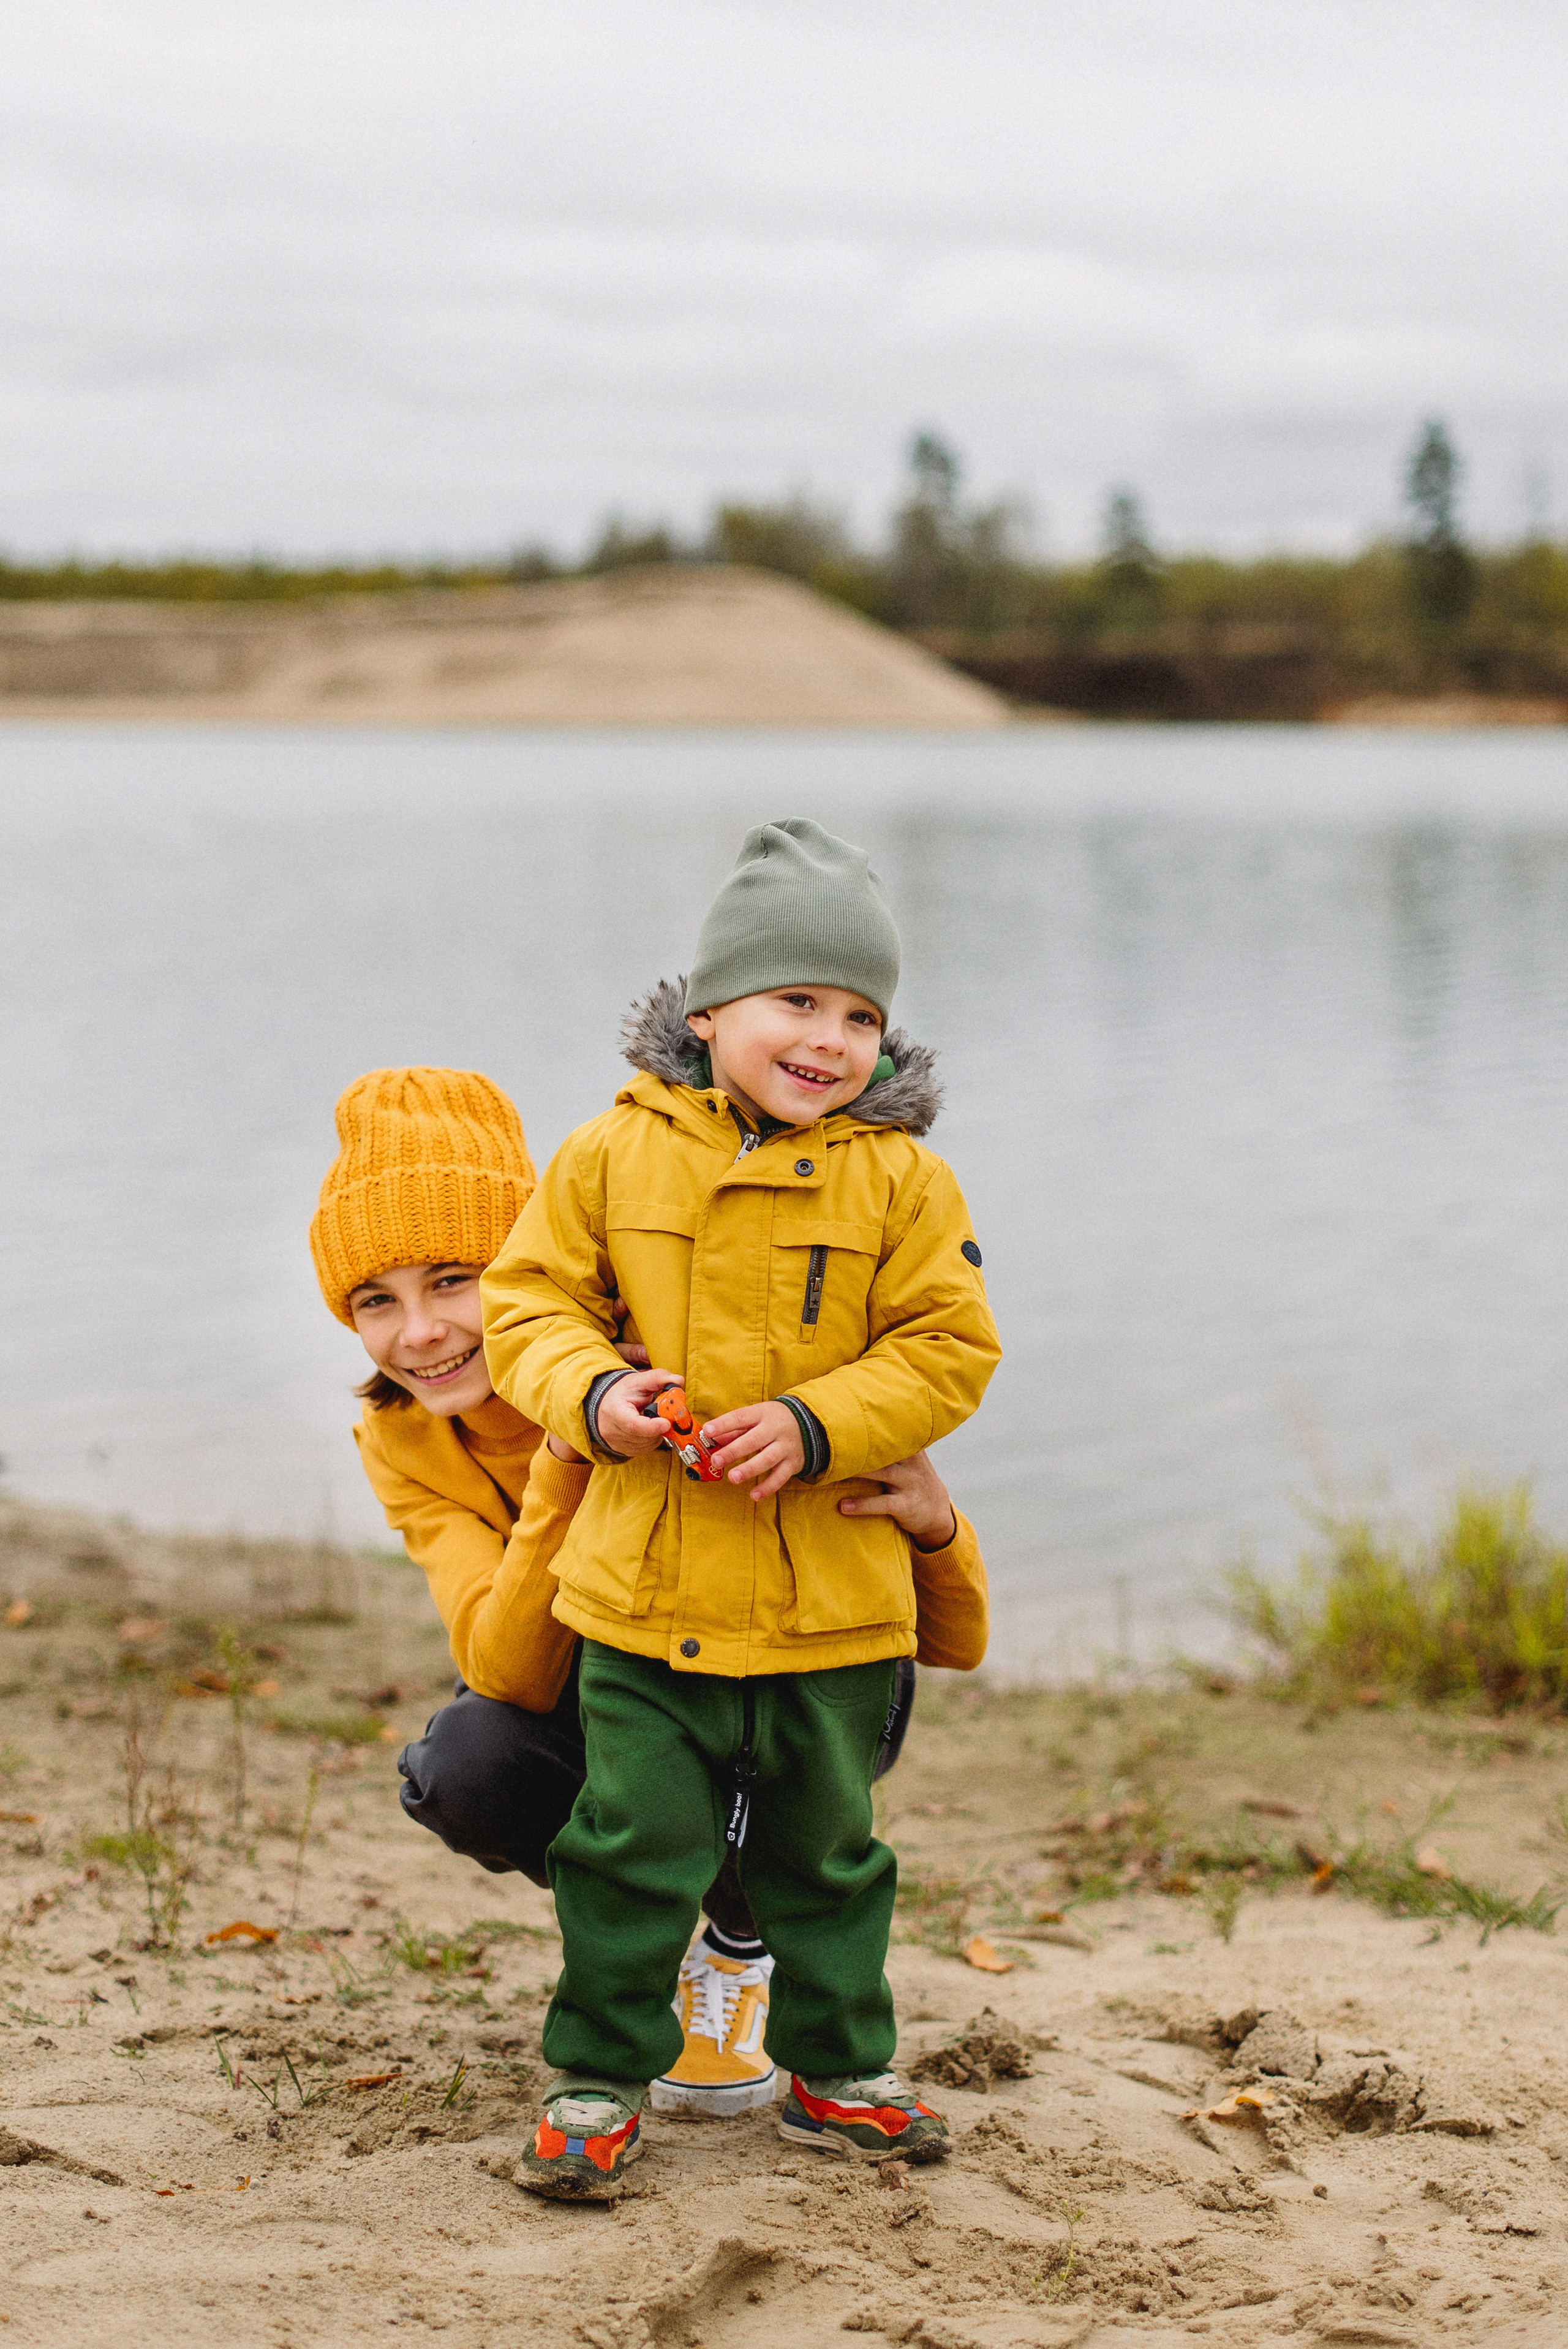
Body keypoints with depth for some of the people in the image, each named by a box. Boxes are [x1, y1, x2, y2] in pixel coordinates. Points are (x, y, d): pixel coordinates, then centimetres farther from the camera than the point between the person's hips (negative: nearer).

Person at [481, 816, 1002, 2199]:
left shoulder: (900, 1178, -3)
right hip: (645, 1581, 0)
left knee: (827, 1852, 15)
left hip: (833, 1596, 1)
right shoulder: (616, 1153, -2)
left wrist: (815, 1426, -18)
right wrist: (590, 1393, -16)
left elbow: (949, 1348, -5)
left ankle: (837, 2072, 32)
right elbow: (528, 1300, 4)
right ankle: (600, 2081, 17)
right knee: (630, 1846, 3)